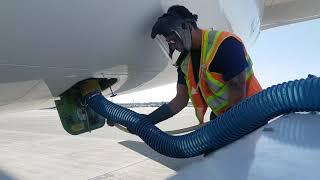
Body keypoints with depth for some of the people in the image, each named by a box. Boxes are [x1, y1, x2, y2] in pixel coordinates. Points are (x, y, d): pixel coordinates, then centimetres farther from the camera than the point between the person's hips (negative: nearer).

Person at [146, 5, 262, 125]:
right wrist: (147, 120, -6)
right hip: (220, 117, 7)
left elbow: (238, 98, -25)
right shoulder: (184, 61, -1)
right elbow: (181, 100, 1)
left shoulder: (225, 45, -25)